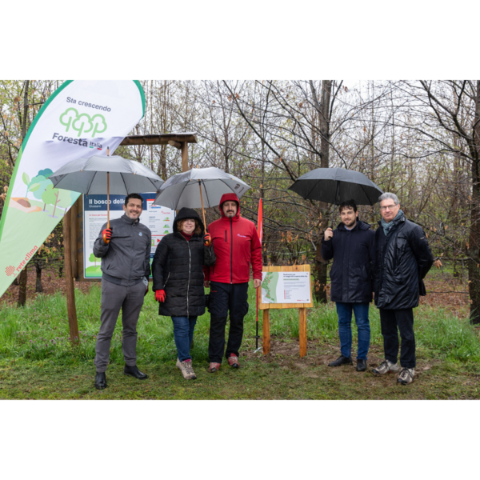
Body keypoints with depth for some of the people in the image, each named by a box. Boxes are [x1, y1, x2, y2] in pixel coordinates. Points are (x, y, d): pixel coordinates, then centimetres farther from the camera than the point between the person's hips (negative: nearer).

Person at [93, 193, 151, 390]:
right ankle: (100, 370, 7)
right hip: (113, 284, -4)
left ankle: (130, 365, 24)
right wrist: (103, 241, -17)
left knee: (131, 328, 13)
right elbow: (97, 252, 2)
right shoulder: (112, 226, 3)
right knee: (106, 329, -1)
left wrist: (146, 279, 20)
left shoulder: (145, 232, 15)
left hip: (136, 286, 4)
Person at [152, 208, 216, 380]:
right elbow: (157, 264, 2)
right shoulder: (168, 240, 1)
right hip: (174, 293, -4)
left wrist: (208, 246, -16)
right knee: (181, 326, -9)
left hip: (195, 292, 4)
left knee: (190, 326, 10)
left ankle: (181, 359, 26)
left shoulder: (200, 241, 9)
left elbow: (209, 262, 1)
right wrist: (158, 288, -5)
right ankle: (185, 362, 0)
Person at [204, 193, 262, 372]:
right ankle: (215, 358, 6)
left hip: (241, 282, 1)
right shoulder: (212, 227, 5)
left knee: (237, 319, 9)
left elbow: (256, 251, 10)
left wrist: (257, 274, 5)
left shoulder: (249, 226, 7)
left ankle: (233, 353, 24)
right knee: (218, 319, -3)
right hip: (219, 282, -1)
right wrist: (206, 277, 8)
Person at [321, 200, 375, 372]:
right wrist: (326, 241, -5)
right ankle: (345, 355, 27)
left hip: (360, 288, -5)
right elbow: (327, 256, 13)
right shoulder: (336, 234, 9)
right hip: (340, 287, 5)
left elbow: (375, 261, -4)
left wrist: (375, 285, -9)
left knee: (362, 324, 5)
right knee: (343, 323, 15)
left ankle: (362, 358, 16)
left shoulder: (368, 234, -5)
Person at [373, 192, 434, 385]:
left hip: (403, 292, -6)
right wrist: (379, 281, 15)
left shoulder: (412, 230, -8)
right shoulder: (379, 232, 11)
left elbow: (426, 259, -2)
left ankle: (408, 367, 16)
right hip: (384, 292, 6)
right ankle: (390, 361, 32)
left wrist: (413, 278, 6)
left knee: (406, 332, 3)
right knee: (388, 330, 17)